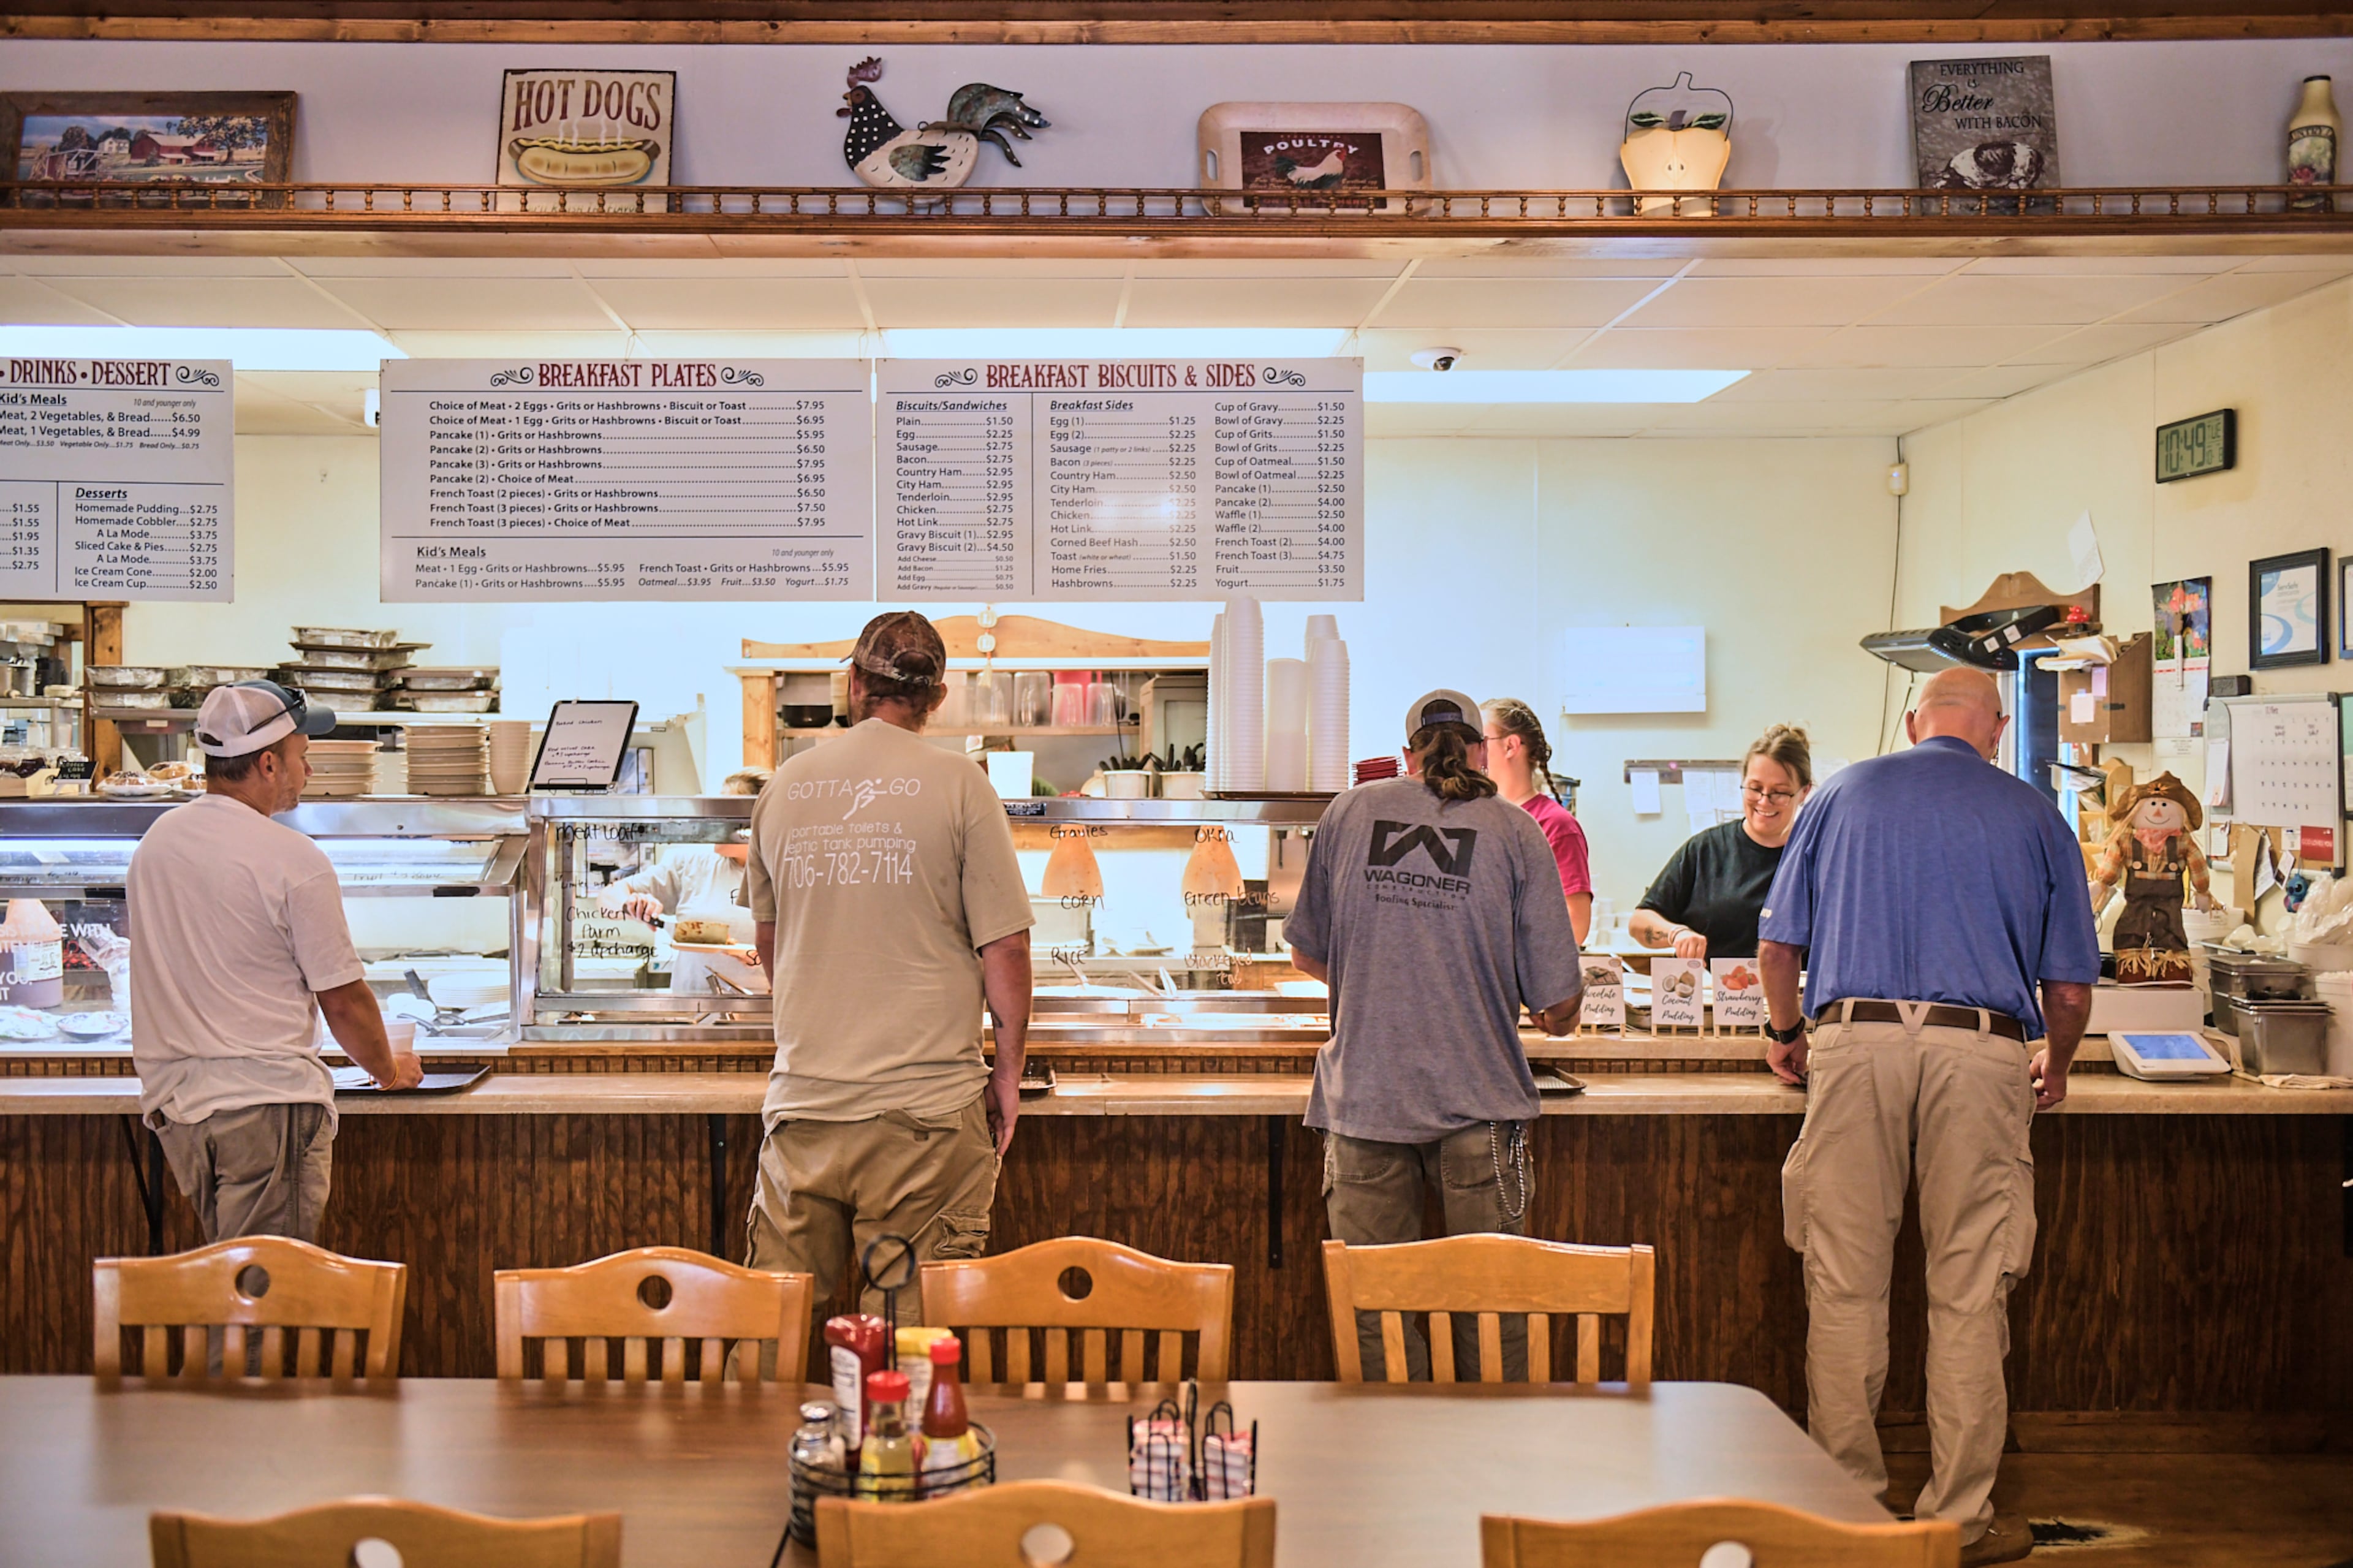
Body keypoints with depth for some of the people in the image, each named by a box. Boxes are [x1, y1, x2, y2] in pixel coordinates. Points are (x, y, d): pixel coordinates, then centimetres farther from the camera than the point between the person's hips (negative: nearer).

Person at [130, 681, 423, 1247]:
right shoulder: (294, 860, -13)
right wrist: (391, 1070, 11)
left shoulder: (154, 843, 8)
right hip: (267, 1099, -7)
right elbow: (344, 1000, -7)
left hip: (172, 1098, 7)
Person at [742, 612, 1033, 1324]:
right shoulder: (958, 785, -4)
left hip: (803, 1103, 4)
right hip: (925, 1105, -3)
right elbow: (1005, 949, -7)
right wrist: (1008, 1071, 7)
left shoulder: (786, 785, 8)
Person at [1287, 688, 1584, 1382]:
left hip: (1362, 1097, 2)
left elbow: (1307, 955, 16)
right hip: (1478, 1104, -1)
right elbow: (1557, 1000, -2)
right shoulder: (1515, 831, -1)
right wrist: (1558, 1017, 21)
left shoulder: (1350, 811, 6)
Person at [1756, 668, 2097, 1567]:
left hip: (1853, 1044, 1)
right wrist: (2056, 1069, 30)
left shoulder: (1844, 794, 15)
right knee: (1969, 1295, 5)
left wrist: (1789, 1036, 29)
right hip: (1982, 1053, 0)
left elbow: (1779, 947, 12)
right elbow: (2070, 988, 11)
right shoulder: (2033, 816, 13)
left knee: (1844, 1287, 6)